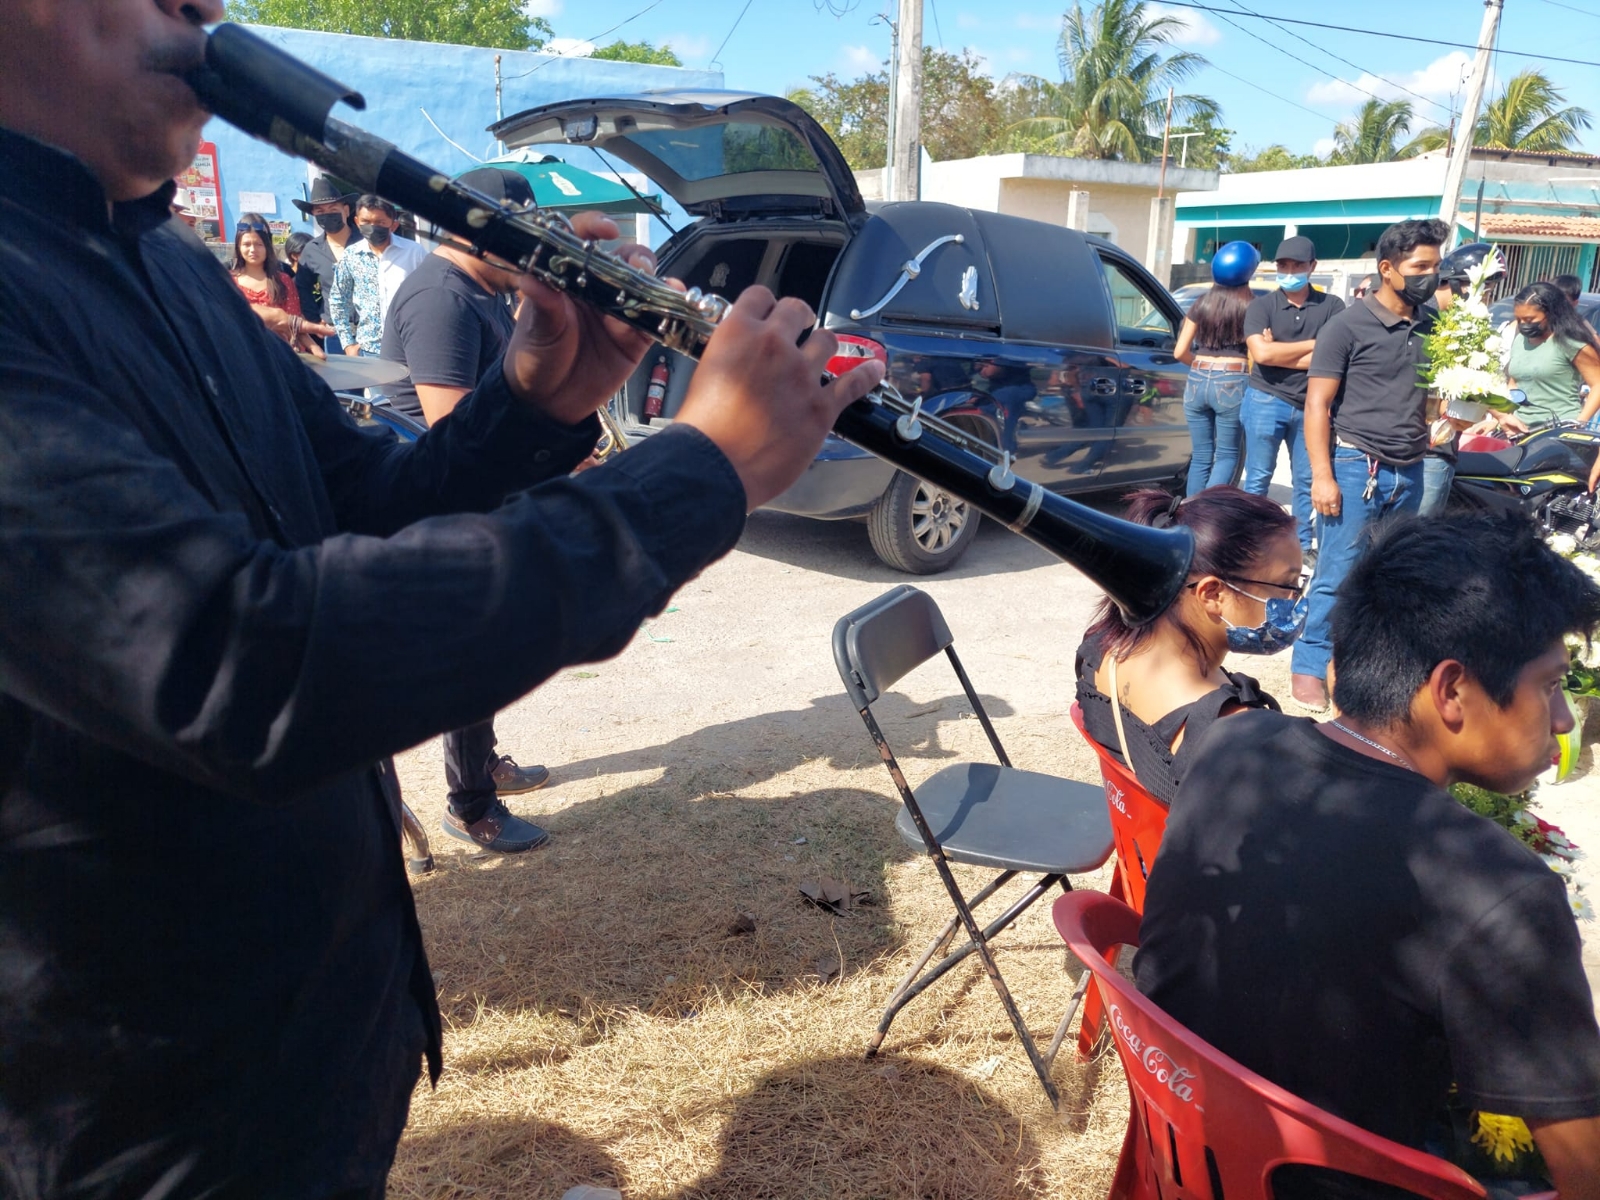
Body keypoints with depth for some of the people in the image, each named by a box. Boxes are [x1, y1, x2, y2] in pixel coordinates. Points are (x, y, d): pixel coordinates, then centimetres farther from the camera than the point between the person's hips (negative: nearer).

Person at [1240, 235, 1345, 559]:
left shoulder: (1331, 306, 2)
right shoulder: (1261, 305, 0)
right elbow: (1261, 354, -14)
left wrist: (1278, 352, -12)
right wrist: (1314, 344, -8)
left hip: (1311, 405, 2)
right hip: (1266, 401, -2)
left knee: (1308, 481, 8)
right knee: (1258, 478, 4)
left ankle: (1303, 546, 18)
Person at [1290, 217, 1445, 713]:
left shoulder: (1432, 327, 12)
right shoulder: (1349, 325, -5)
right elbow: (1317, 404, -8)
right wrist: (1322, 476, -14)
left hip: (1409, 472, 6)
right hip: (1357, 466, -6)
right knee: (1338, 574, -5)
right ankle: (1309, 666, 5)